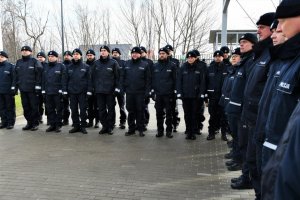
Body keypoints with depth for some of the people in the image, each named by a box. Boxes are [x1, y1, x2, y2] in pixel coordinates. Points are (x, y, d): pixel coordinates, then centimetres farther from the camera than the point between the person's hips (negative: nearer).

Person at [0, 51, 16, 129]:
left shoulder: (11, 66, -3)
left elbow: (14, 78, -8)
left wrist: (13, 88, -14)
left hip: (8, 91, -5)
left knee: (10, 107, 1)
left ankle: (11, 123, 8)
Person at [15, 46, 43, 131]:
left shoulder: (35, 62, -3)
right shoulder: (18, 62, 13)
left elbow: (39, 75, -8)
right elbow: (16, 75, 19)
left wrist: (38, 86, -14)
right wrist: (16, 85, 13)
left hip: (32, 89, -5)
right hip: (22, 89, 6)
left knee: (34, 107, 1)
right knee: (26, 107, 10)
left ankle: (35, 123, 11)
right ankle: (29, 122, 20)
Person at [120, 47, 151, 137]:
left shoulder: (145, 65, 0)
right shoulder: (127, 64, 8)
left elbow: (148, 79, -2)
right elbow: (123, 77, 10)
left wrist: (147, 91, -9)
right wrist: (122, 88, 2)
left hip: (140, 93, -2)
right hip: (129, 92, 3)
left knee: (140, 111, 4)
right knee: (130, 111, 9)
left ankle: (140, 129, 14)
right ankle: (131, 128, 19)